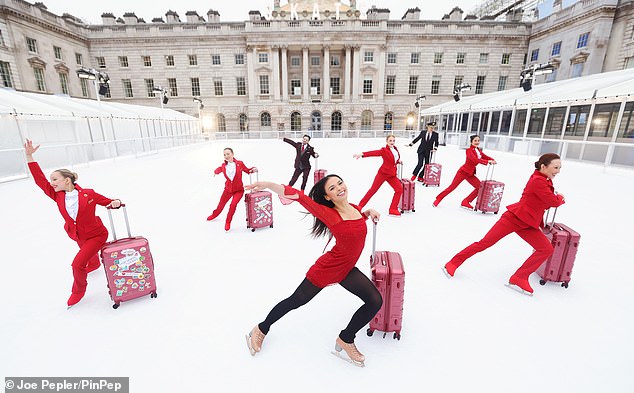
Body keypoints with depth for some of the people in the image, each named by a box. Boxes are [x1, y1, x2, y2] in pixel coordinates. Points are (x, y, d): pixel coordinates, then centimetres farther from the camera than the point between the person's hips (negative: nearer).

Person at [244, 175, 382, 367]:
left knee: (375, 301, -4)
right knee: (295, 301, 10)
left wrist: (368, 212, 2)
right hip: (326, 268, -6)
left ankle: (346, 339, 18)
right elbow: (299, 196, -31)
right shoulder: (328, 213, -23)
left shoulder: (355, 208, -4)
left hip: (347, 270, 6)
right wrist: (267, 184, -41)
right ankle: (261, 329, 37)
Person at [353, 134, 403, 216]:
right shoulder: (384, 150, -13)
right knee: (373, 190, 0)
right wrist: (362, 154, -45)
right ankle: (360, 206, 14)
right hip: (383, 173, -6)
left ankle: (393, 209, 7)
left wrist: (398, 161, 2)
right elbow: (374, 153, -29)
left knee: (399, 189, -2)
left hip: (392, 175, 6)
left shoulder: (396, 150, 7)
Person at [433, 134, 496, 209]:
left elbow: (485, 157, 8)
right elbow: (475, 159, -28)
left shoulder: (479, 151, 11)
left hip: (470, 174, 7)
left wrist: (492, 160, -13)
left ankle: (465, 202, 9)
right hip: (463, 172, -7)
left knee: (480, 187, 0)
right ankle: (438, 200, 5)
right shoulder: (469, 150, -14)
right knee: (452, 187, -7)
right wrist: (487, 161, -34)